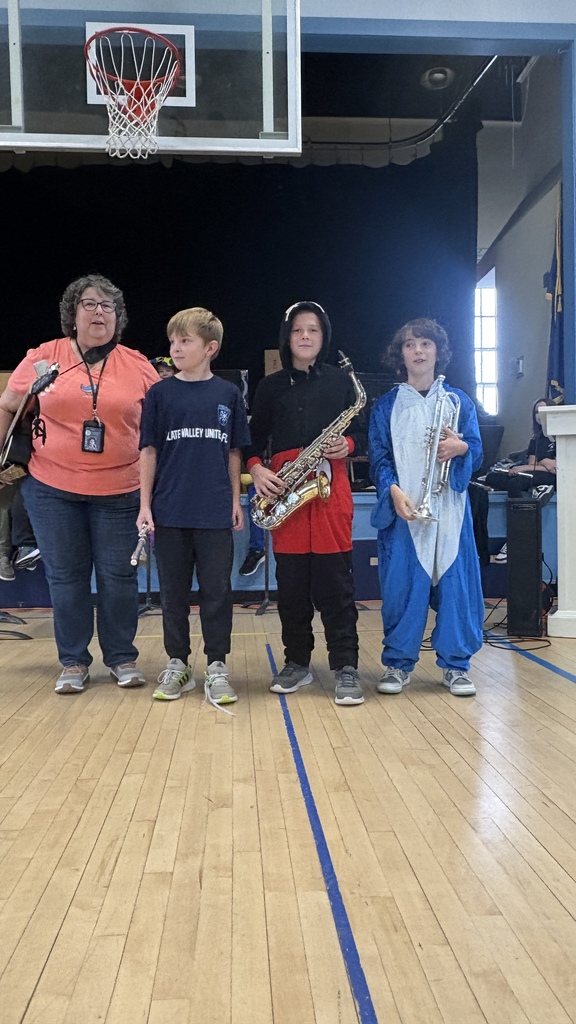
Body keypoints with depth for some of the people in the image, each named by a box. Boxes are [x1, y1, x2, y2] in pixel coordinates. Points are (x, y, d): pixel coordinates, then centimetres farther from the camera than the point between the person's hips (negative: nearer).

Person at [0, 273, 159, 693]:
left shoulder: (138, 366, 2)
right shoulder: (43, 358, 3)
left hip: (120, 491, 0)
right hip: (52, 488, 1)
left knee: (118, 576, 5)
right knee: (65, 576, 8)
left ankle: (122, 658, 22)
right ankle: (73, 662, 22)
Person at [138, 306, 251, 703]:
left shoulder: (229, 394, 4)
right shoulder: (161, 393, 3)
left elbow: (233, 452, 9)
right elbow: (149, 450, 4)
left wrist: (236, 500, 5)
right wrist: (145, 504, -1)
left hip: (215, 511, 0)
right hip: (170, 510, 1)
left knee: (217, 590, 4)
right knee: (174, 590, 9)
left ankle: (217, 667, 15)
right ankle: (177, 665, 22)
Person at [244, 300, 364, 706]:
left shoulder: (341, 381, 10)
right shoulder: (271, 386, 11)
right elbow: (255, 440, 12)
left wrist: (347, 445, -7)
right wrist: (256, 469, -6)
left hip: (330, 486, -1)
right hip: (284, 489, 1)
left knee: (335, 581, -4)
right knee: (291, 582, 5)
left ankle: (346, 667, 2)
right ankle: (297, 663, 17)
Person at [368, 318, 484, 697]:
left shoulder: (458, 401, 10)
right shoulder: (387, 405, 8)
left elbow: (478, 452, 8)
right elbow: (379, 458, 2)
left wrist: (461, 448, -15)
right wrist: (394, 491, -15)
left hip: (449, 506, 1)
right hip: (402, 507, -1)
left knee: (456, 581, 0)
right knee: (402, 584, -1)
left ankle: (456, 664, 13)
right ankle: (398, 663, 12)